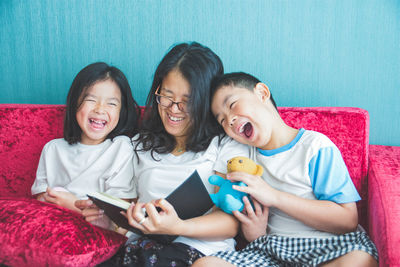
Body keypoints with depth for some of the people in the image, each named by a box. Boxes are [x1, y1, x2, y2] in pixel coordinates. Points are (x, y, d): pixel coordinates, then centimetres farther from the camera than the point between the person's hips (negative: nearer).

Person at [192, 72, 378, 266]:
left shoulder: (315, 146, -6)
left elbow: (348, 220, -14)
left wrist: (274, 196, -19)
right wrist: (254, 234, -8)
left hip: (325, 246, -3)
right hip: (271, 248, 4)